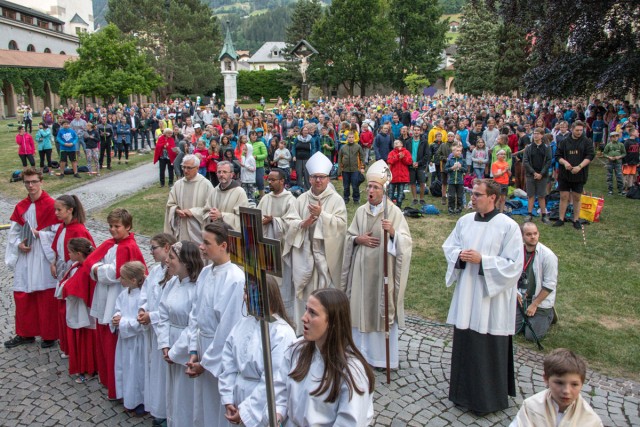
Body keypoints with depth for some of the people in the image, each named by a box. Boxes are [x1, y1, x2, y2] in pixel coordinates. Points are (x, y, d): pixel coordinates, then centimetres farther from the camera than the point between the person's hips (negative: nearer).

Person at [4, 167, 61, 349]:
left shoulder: (51, 205, -9)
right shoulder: (20, 206, 8)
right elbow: (13, 233, 10)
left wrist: (38, 234, -20)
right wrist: (19, 245, -8)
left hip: (44, 258, -5)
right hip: (24, 257, 5)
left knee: (46, 297, 3)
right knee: (21, 295, 11)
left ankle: (49, 335, 18)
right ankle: (25, 333, 28)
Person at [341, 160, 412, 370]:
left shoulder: (394, 211, -6)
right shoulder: (361, 211, 7)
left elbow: (406, 241, -10)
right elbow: (348, 237, 12)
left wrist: (392, 232, -28)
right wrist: (359, 239, -8)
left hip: (383, 268, -4)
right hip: (363, 268, 4)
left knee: (383, 309, 2)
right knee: (361, 308, 9)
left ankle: (384, 356, 17)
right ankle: (362, 352, 24)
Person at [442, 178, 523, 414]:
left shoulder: (508, 226, -12)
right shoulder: (465, 221, 4)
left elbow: (514, 264, -13)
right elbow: (449, 246, 13)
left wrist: (482, 260, -21)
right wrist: (460, 255, -9)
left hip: (491, 298, -5)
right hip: (466, 294, 5)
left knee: (489, 349, 5)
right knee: (464, 343, 14)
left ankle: (488, 398, 24)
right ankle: (464, 390, 32)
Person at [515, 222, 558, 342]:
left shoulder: (548, 255, -20)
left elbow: (550, 285, -18)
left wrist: (534, 305, -15)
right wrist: (516, 292, -2)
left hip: (541, 301, -4)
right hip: (521, 298, 4)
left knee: (531, 336, -3)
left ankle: (549, 315, 22)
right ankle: (530, 317, 27)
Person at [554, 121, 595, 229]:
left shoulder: (587, 142, 1)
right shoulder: (564, 142, 4)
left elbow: (590, 155, -6)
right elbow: (558, 155, 5)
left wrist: (580, 166, -19)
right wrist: (565, 162, -15)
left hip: (579, 175, 0)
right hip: (564, 174, 0)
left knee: (577, 198, 7)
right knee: (564, 197, 2)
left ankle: (576, 220, 15)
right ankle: (561, 219, 10)